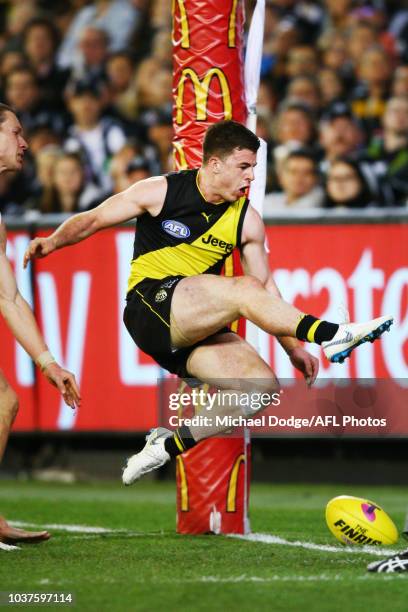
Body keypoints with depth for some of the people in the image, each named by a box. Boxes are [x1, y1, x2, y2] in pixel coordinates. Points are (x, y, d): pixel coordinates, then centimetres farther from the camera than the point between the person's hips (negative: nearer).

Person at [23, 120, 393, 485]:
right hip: (150, 307, -6)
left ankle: (167, 445, -6)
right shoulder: (161, 192, -3)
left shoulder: (247, 221, 7)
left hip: (197, 328, 6)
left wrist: (292, 348, 5)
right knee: (241, 289, -29)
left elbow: (266, 286, 13)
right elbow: (92, 220, 1)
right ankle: (329, 334, -37)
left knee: (262, 385, -15)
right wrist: (54, 241, -18)